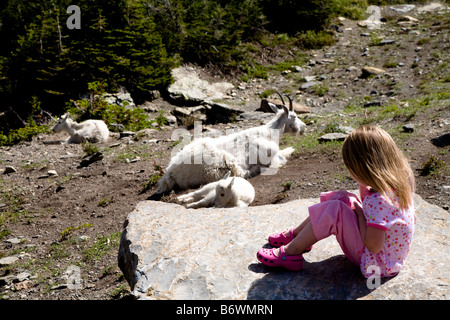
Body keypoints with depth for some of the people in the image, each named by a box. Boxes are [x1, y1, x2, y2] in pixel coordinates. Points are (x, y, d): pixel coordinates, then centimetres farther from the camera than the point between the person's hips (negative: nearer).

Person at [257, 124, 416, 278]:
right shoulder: (400, 181, -3)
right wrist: (363, 187, -3)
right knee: (342, 197, 7)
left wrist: (360, 213, -18)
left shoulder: (379, 200, -32)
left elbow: (374, 246, -30)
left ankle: (290, 253, -5)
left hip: (376, 264, -10)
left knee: (334, 210, -20)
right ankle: (296, 234, 18)